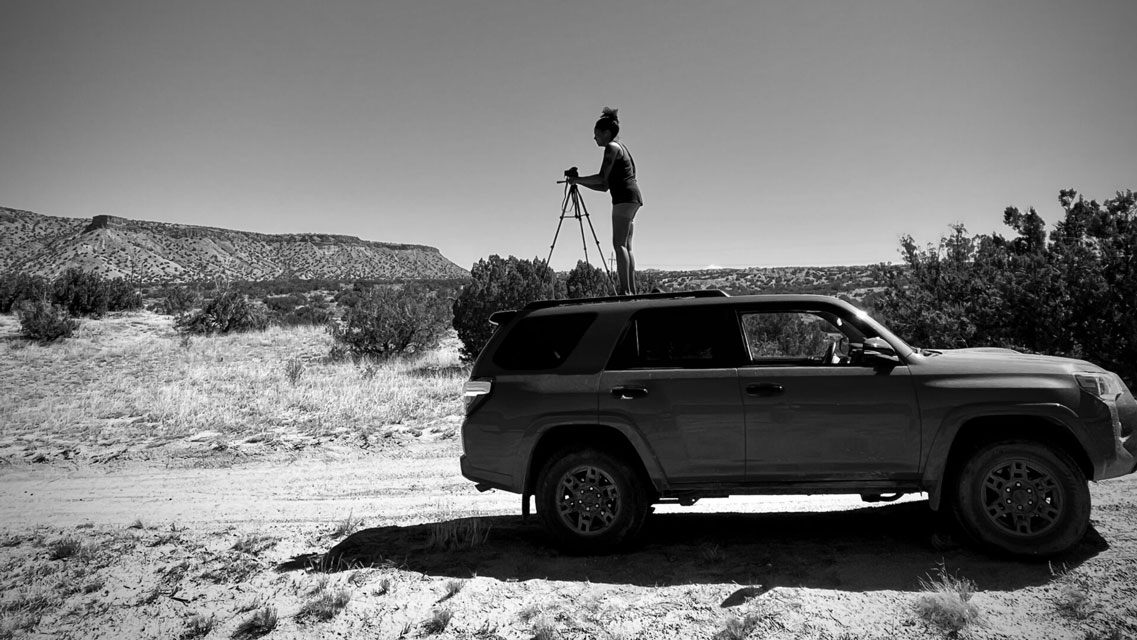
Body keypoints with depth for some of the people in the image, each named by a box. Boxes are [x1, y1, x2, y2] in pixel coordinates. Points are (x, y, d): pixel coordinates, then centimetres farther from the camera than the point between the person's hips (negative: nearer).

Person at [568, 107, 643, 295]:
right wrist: (580, 183, 18)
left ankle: (625, 290, -22)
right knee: (626, 246, 6)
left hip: (625, 196, -10)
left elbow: (602, 178, -12)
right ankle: (631, 290, 2)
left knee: (619, 244, -15)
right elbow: (605, 186, 24)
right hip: (632, 197, 10)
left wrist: (578, 179, 0)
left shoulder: (612, 147, -3)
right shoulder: (619, 147, 26)